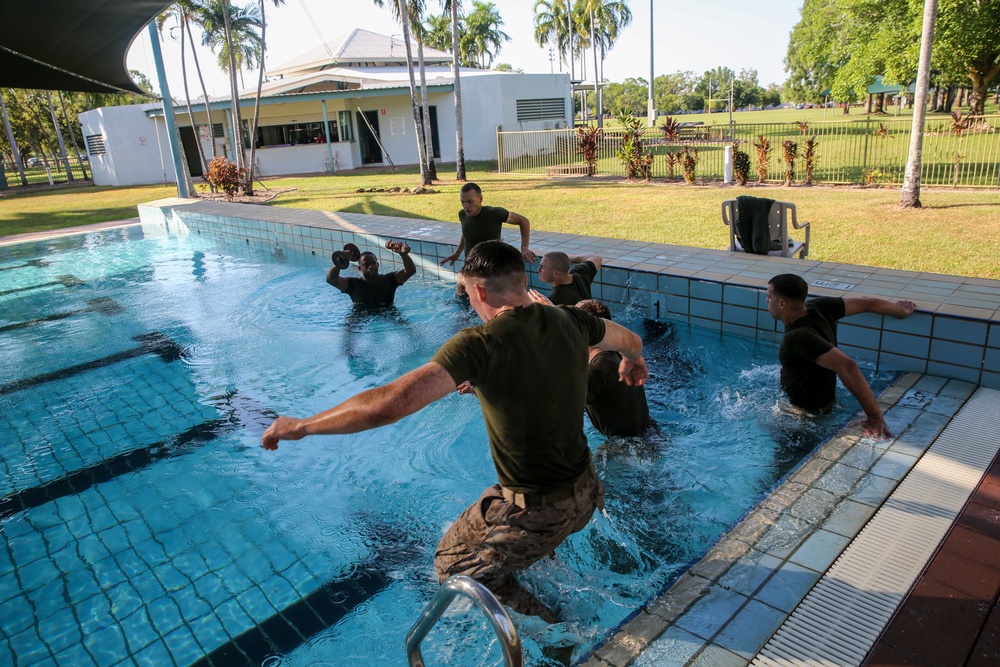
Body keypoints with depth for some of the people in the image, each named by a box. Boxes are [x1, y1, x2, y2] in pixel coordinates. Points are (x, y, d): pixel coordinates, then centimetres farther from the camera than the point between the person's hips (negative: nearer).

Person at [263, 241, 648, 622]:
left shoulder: (479, 345, -24)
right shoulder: (569, 321, -5)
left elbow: (387, 405, -32)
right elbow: (630, 340, 18)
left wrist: (301, 426, -17)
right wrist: (633, 360, 43)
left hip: (536, 512, -7)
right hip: (587, 492, 7)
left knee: (455, 566, 19)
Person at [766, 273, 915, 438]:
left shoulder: (798, 337, -36)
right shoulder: (819, 306, -11)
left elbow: (846, 366, -43)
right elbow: (868, 303, 2)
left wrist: (875, 417, -42)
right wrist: (902, 311, 22)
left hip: (806, 412, -9)